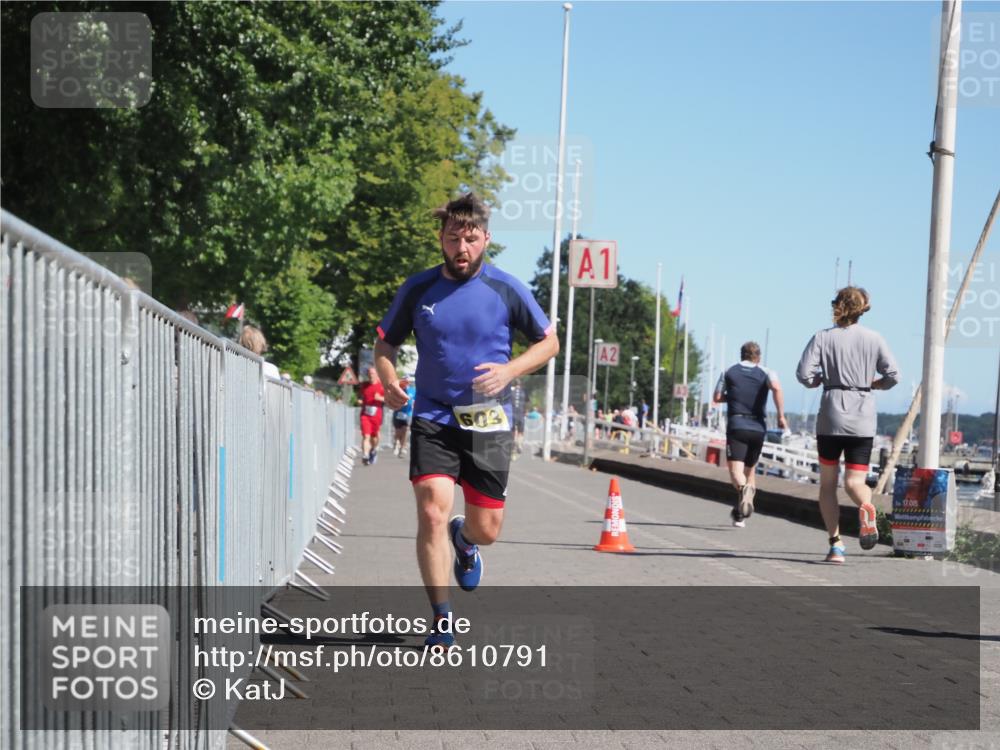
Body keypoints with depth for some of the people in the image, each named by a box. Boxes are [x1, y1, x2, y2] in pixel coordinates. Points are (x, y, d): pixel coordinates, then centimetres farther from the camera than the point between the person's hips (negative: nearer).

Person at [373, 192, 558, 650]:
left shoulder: (506, 290, -3)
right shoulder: (418, 289, 0)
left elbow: (549, 342, 5)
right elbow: (386, 344, 11)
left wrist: (509, 371, -13)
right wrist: (388, 380, -11)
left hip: (488, 422, 0)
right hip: (433, 419, 0)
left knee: (486, 530, 3)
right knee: (431, 514, -16)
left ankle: (464, 538, 43)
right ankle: (442, 622, -4)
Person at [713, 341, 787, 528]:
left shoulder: (728, 372, 9)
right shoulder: (765, 373, 6)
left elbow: (717, 397, 12)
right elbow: (776, 388, -15)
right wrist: (781, 415, -11)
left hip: (736, 427, -2)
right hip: (758, 428, 2)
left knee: (736, 471, -11)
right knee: (750, 469, 17)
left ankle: (744, 489, -45)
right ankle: (740, 515, 16)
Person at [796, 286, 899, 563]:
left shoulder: (823, 337, 0)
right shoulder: (874, 339, 3)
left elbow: (804, 375, -8)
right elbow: (893, 376, -2)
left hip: (831, 415, -1)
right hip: (863, 418, 1)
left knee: (827, 483, 10)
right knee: (854, 481, 2)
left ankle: (836, 543, 1)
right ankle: (866, 507, -33)